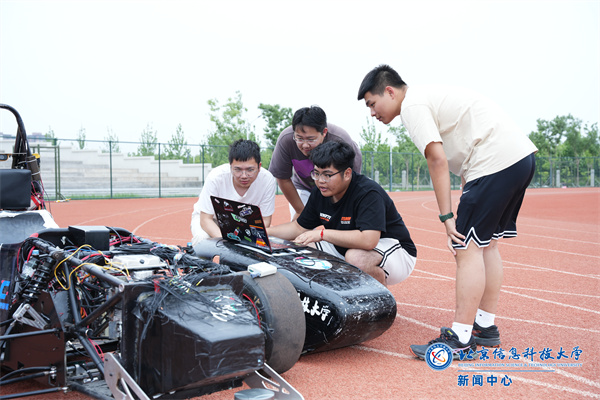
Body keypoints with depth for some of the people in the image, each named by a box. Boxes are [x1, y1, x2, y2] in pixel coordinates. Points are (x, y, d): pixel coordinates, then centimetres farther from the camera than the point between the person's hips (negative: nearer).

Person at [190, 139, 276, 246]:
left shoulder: (268, 180, -27)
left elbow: (264, 220, -16)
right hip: (213, 218, -2)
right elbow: (205, 219, -27)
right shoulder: (216, 177, -32)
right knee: (202, 238, -33)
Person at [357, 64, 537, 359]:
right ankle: (485, 327, 24)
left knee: (468, 248, -8)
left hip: (496, 161, -10)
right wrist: (467, 209, 15)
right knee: (486, 243, 16)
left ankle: (460, 339, -4)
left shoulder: (412, 105, -6)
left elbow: (438, 160, -16)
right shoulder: (429, 98, 23)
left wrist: (448, 217, -13)